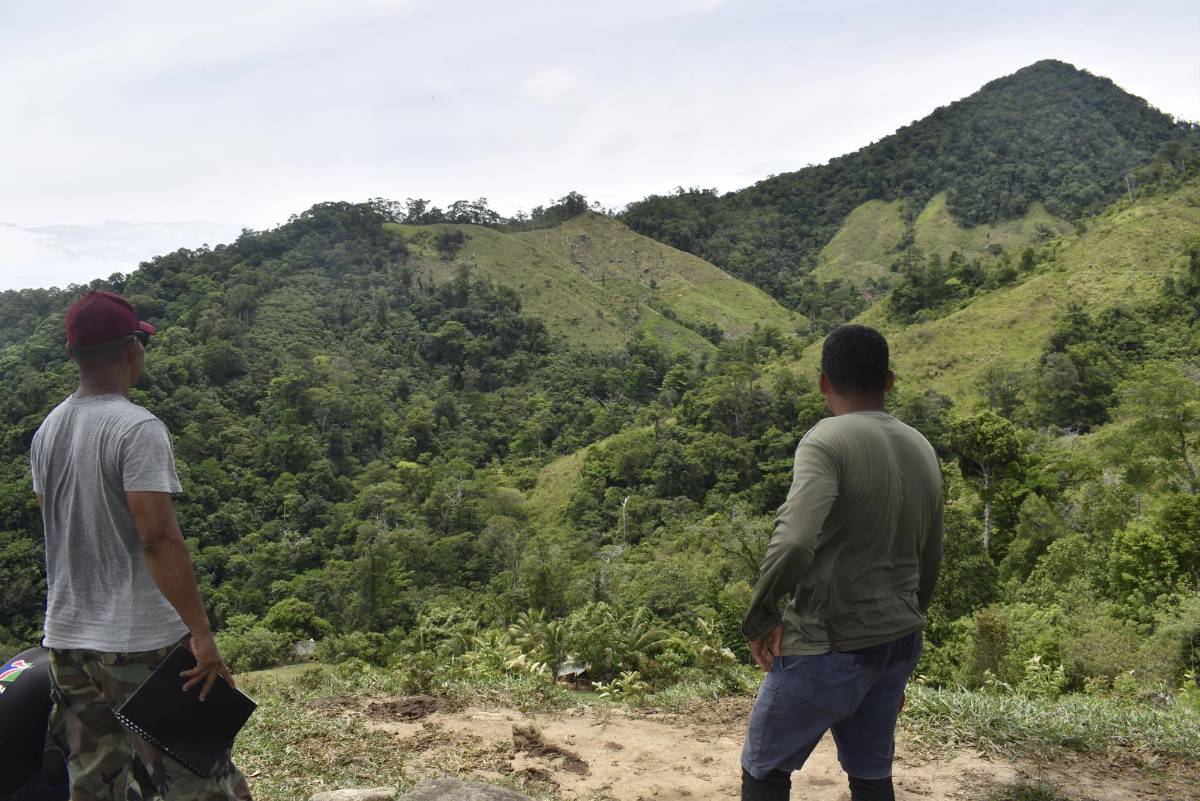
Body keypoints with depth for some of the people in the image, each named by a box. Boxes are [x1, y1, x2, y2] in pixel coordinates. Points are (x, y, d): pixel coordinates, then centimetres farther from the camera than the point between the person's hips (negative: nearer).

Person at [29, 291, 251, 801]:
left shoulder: (46, 431, 8)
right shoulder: (138, 429, -16)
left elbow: (59, 531, 16)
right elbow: (158, 538, -22)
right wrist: (201, 632, -18)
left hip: (66, 641, 8)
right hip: (139, 644, -8)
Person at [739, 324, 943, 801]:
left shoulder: (828, 441, -17)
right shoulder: (922, 451, 7)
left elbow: (793, 543, -32)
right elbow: (930, 565, 15)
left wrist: (760, 617, -16)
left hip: (828, 649, -7)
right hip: (899, 644, 7)